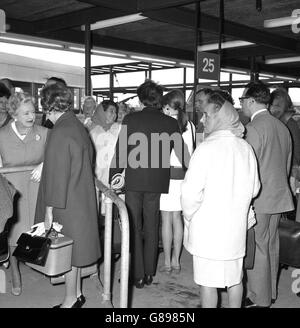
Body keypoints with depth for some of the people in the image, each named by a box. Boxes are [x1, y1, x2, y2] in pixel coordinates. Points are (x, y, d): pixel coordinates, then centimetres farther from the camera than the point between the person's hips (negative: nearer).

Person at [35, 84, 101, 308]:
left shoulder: (60, 133, -20)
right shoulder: (79, 128, 7)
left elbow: (56, 175, -21)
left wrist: (49, 209, -16)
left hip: (66, 205, -9)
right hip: (82, 199, 9)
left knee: (68, 249, 4)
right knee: (74, 246, 18)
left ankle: (71, 299, 18)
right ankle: (77, 293, 31)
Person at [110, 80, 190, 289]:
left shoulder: (130, 120, -6)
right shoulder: (170, 123, 0)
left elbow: (120, 152, -5)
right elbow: (183, 153, 6)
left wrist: (112, 178, 6)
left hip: (134, 181, -2)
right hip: (157, 183, 2)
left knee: (134, 228, 9)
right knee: (151, 228, 14)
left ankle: (138, 275, 10)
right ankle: (149, 273, 21)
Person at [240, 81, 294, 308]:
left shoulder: (253, 128, -16)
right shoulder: (282, 127, 9)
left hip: (259, 199, -8)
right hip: (279, 196, 8)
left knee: (257, 248, 2)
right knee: (271, 245, 17)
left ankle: (259, 298, 12)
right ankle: (270, 291, 31)